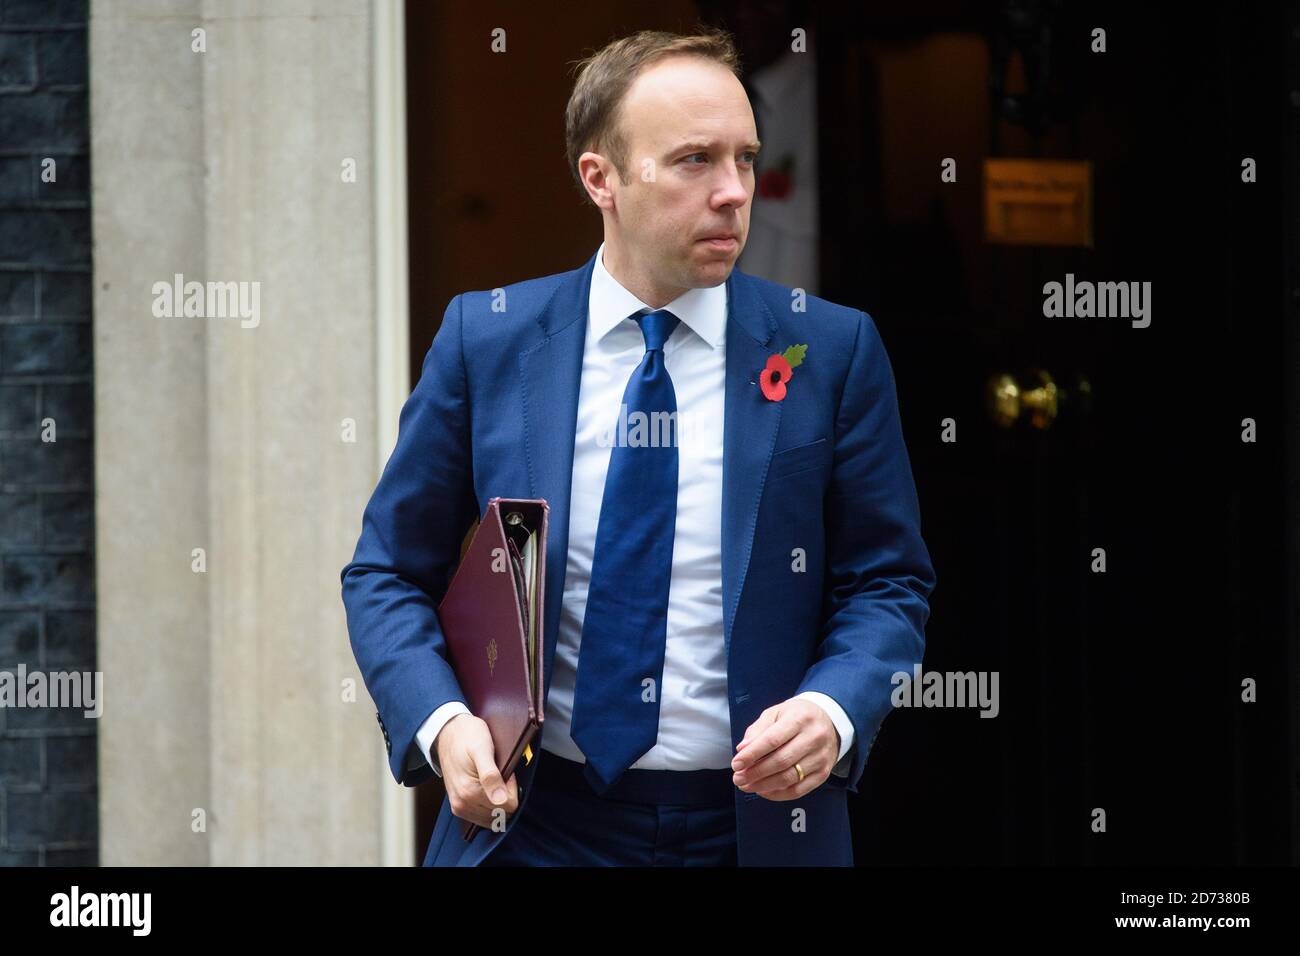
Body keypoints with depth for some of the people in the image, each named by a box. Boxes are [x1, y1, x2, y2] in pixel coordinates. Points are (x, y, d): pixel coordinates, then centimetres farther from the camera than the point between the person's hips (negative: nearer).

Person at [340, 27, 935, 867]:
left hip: (758, 823, 0)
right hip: (534, 823, 0)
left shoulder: (832, 349, -3)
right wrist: (441, 723, -16)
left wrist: (833, 711, -18)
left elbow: (886, 582, 1)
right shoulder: (486, 340, -2)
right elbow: (390, 574, 2)